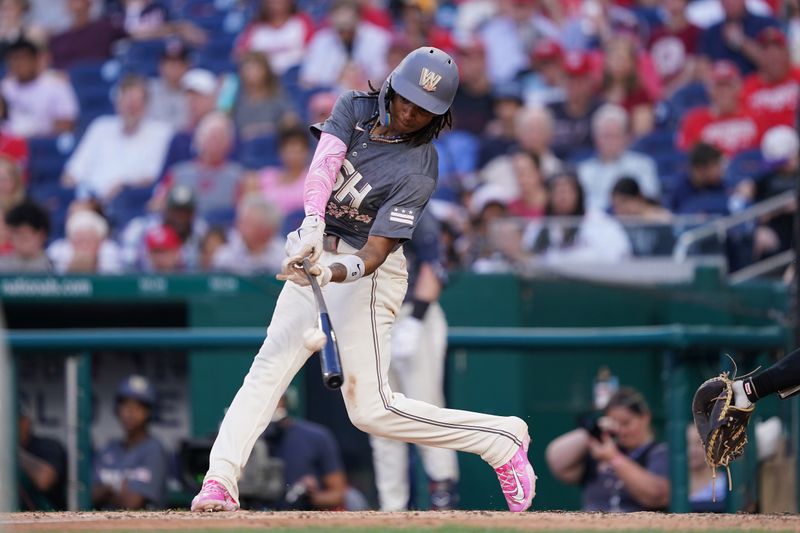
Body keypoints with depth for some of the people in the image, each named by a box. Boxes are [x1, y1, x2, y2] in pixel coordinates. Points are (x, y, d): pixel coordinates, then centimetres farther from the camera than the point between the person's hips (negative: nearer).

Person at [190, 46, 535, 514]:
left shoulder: (417, 172, -20)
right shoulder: (356, 109, -4)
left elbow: (373, 255, -25)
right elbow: (324, 165, -20)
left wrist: (330, 273, -44)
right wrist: (313, 225, -38)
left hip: (364, 273, -6)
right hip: (319, 255, 6)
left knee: (372, 409, -9)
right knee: (269, 368, -7)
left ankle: (502, 439, 3)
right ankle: (220, 482, -12)